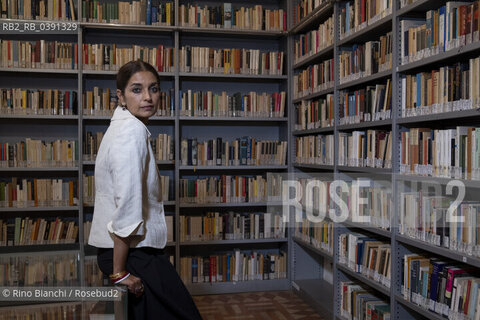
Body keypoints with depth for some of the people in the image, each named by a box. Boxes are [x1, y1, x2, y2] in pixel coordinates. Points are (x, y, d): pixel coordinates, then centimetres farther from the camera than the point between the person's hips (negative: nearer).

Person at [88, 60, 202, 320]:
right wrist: (119, 272, -20)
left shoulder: (122, 127, 13)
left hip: (133, 247, 10)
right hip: (131, 251, -10)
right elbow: (127, 203, -24)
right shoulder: (133, 132, -17)